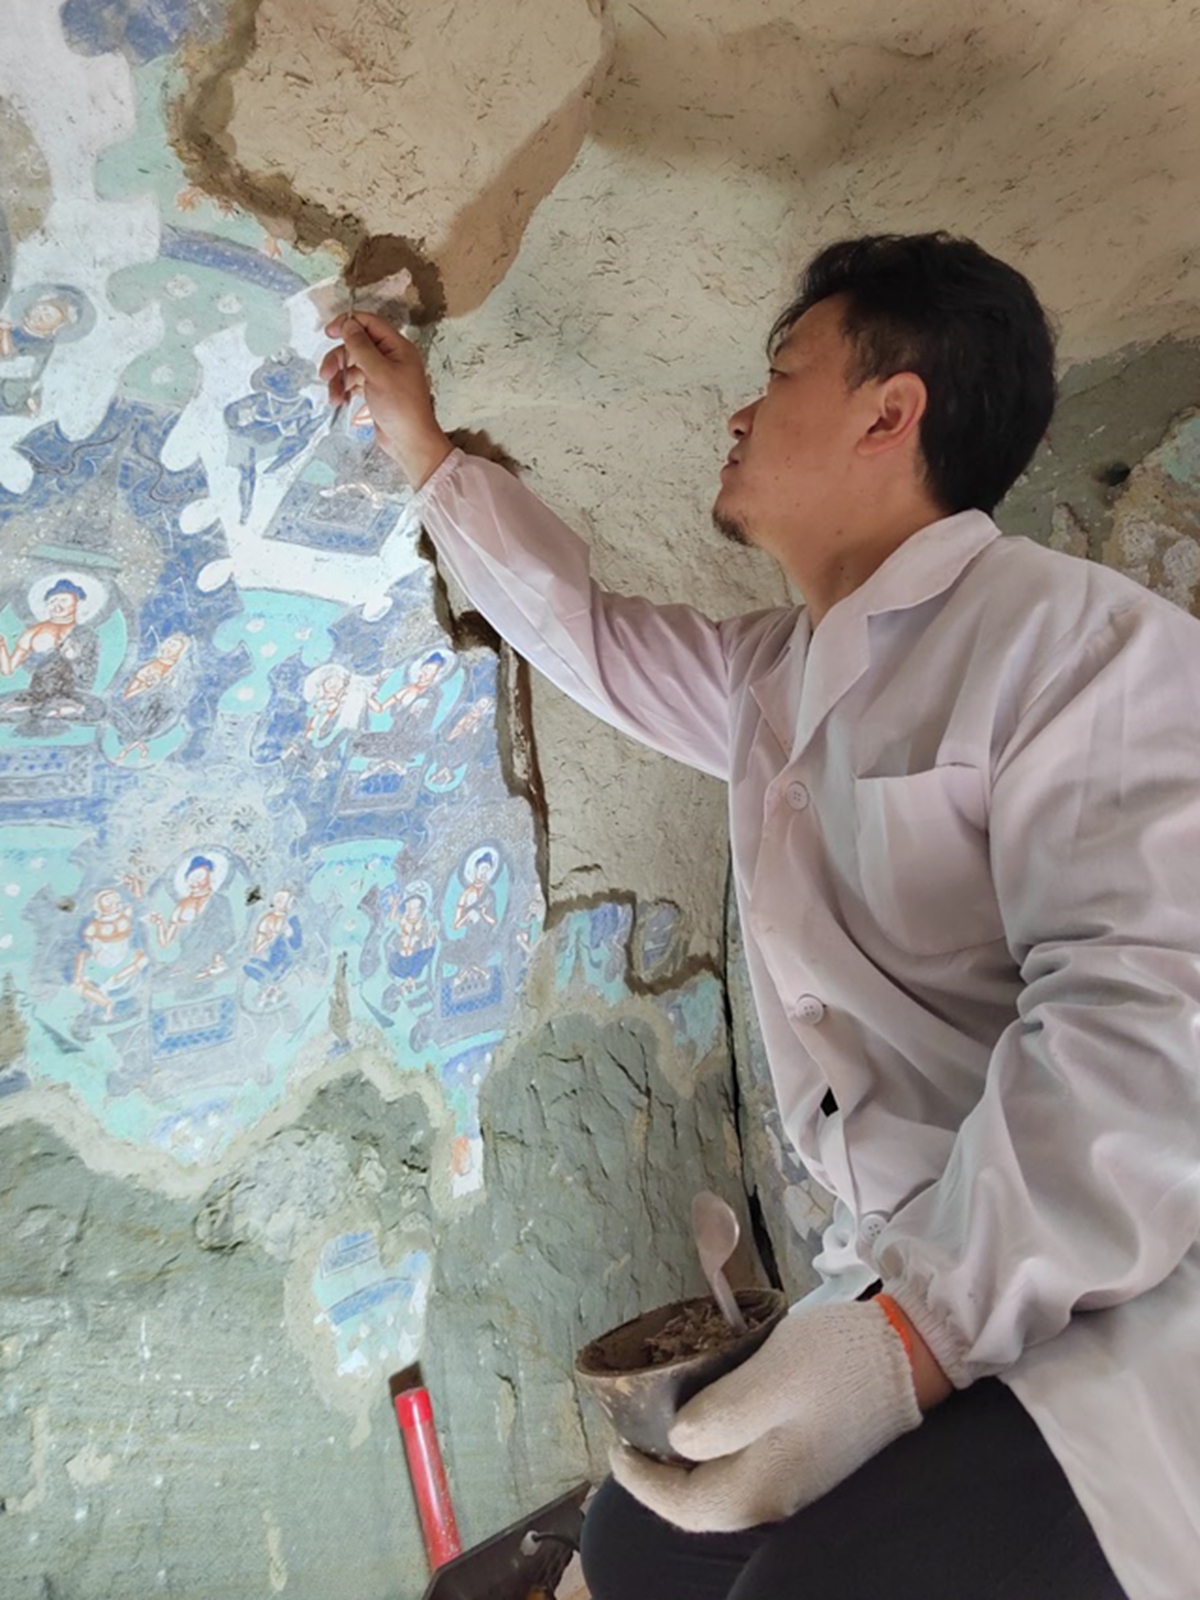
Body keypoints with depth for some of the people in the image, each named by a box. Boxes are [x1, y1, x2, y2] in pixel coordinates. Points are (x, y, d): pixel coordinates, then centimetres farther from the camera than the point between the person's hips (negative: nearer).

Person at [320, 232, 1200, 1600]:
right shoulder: (775, 674, 15)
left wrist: (907, 1334, -29)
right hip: (924, 1290, 8)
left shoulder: (1075, 639, -13)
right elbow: (586, 628, 28)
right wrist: (420, 445, 32)